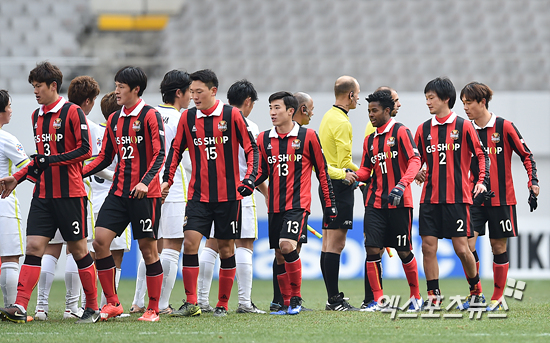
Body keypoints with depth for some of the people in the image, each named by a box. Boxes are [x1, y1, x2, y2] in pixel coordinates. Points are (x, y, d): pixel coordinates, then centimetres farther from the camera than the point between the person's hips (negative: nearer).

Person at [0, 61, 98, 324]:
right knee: (34, 246, -6)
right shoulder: (36, 116, 16)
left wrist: (53, 161, -18)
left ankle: (92, 307, 13)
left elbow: (85, 150, -12)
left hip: (70, 193, -6)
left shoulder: (72, 112, -7)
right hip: (43, 193, 6)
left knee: (78, 248, 1)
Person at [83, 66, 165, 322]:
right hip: (118, 192, 6)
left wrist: (145, 182, -27)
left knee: (148, 248, -2)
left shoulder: (150, 116, -6)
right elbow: (105, 157, 17)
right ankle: (112, 303, 3)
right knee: (100, 241, -6)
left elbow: (159, 154, -13)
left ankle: (153, 309, 7)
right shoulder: (114, 120, 13)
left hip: (145, 194, -6)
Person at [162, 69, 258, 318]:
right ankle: (191, 303, -7)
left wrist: (250, 177, -13)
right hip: (198, 194, 2)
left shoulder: (232, 115, -4)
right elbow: (176, 149, 11)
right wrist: (167, 180, 1)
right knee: (190, 241, -12)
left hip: (228, 194, -2)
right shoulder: (187, 118, 4)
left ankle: (223, 304, 14)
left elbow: (251, 148, -1)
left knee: (226, 247, 4)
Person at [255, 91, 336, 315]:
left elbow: (322, 171, 3)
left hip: (298, 204, -5)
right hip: (275, 205, 5)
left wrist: (329, 203, 2)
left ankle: (296, 298, -10)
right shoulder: (264, 139, 8)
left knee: (287, 246, -21)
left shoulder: (307, 136, -3)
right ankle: (287, 304, 14)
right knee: (279, 255, 6)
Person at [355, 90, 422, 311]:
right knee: (372, 249, -6)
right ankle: (377, 300, -2)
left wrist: (402, 185, -26)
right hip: (375, 202, 5)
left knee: (404, 251, 2)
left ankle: (416, 296, 20)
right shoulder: (370, 140, 15)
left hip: (399, 202, -5)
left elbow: (415, 160, -12)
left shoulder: (400, 131, -4)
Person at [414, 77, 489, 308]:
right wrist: (417, 172, -4)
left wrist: (482, 181, -12)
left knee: (461, 248, -4)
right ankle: (433, 295, 5)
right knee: (428, 246, -3)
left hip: (457, 197, -4)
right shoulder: (424, 129, 10)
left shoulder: (463, 126, -1)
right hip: (430, 199, 4)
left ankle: (476, 290, 16)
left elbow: (481, 155, 1)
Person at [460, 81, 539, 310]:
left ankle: (498, 298, 13)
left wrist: (533, 183, -9)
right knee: (466, 244, -9)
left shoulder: (504, 127, -6)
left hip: (501, 198, -3)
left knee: (499, 247, 3)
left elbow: (526, 156, 0)